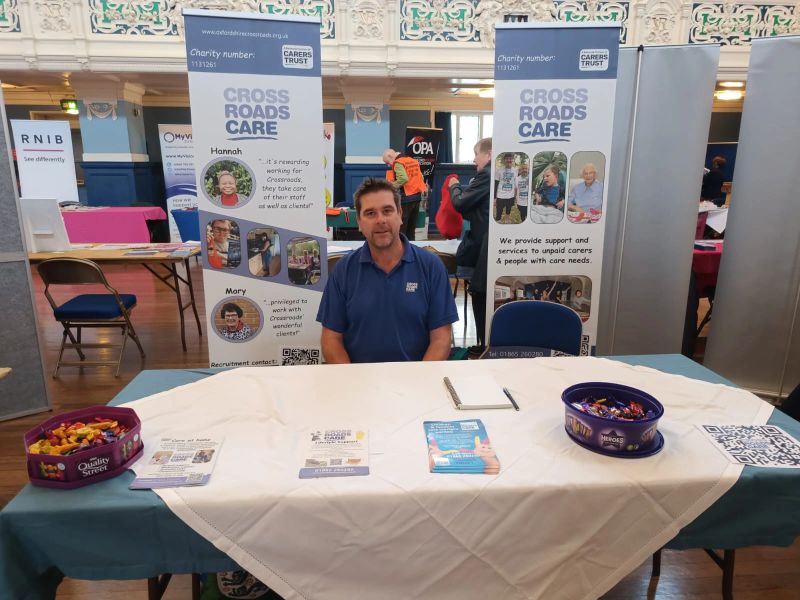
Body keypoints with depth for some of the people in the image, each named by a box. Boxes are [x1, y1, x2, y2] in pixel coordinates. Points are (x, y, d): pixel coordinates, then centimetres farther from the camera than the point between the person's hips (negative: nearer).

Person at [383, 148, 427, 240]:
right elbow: (421, 178, 15)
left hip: (406, 198, -8)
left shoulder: (398, 163, -10)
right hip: (417, 196, 8)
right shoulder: (412, 160, 16)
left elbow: (403, 179, -26)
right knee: (411, 226, 14)